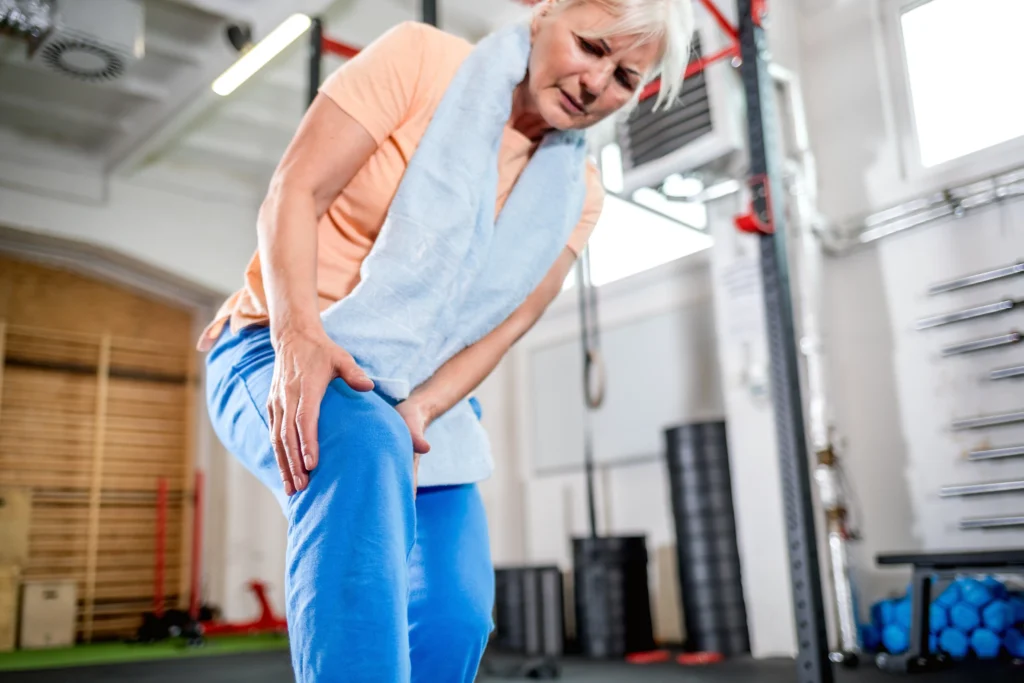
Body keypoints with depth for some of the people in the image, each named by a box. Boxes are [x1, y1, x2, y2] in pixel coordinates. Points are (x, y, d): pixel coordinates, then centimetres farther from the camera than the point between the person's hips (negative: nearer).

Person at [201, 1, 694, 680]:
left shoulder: (576, 194, 5)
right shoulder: (419, 58, -9)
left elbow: (507, 323, -3)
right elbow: (292, 194, -16)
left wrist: (419, 409, -21)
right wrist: (300, 335, -32)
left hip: (424, 399, 5)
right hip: (284, 355, -4)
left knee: (456, 615, -9)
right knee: (365, 451, -40)